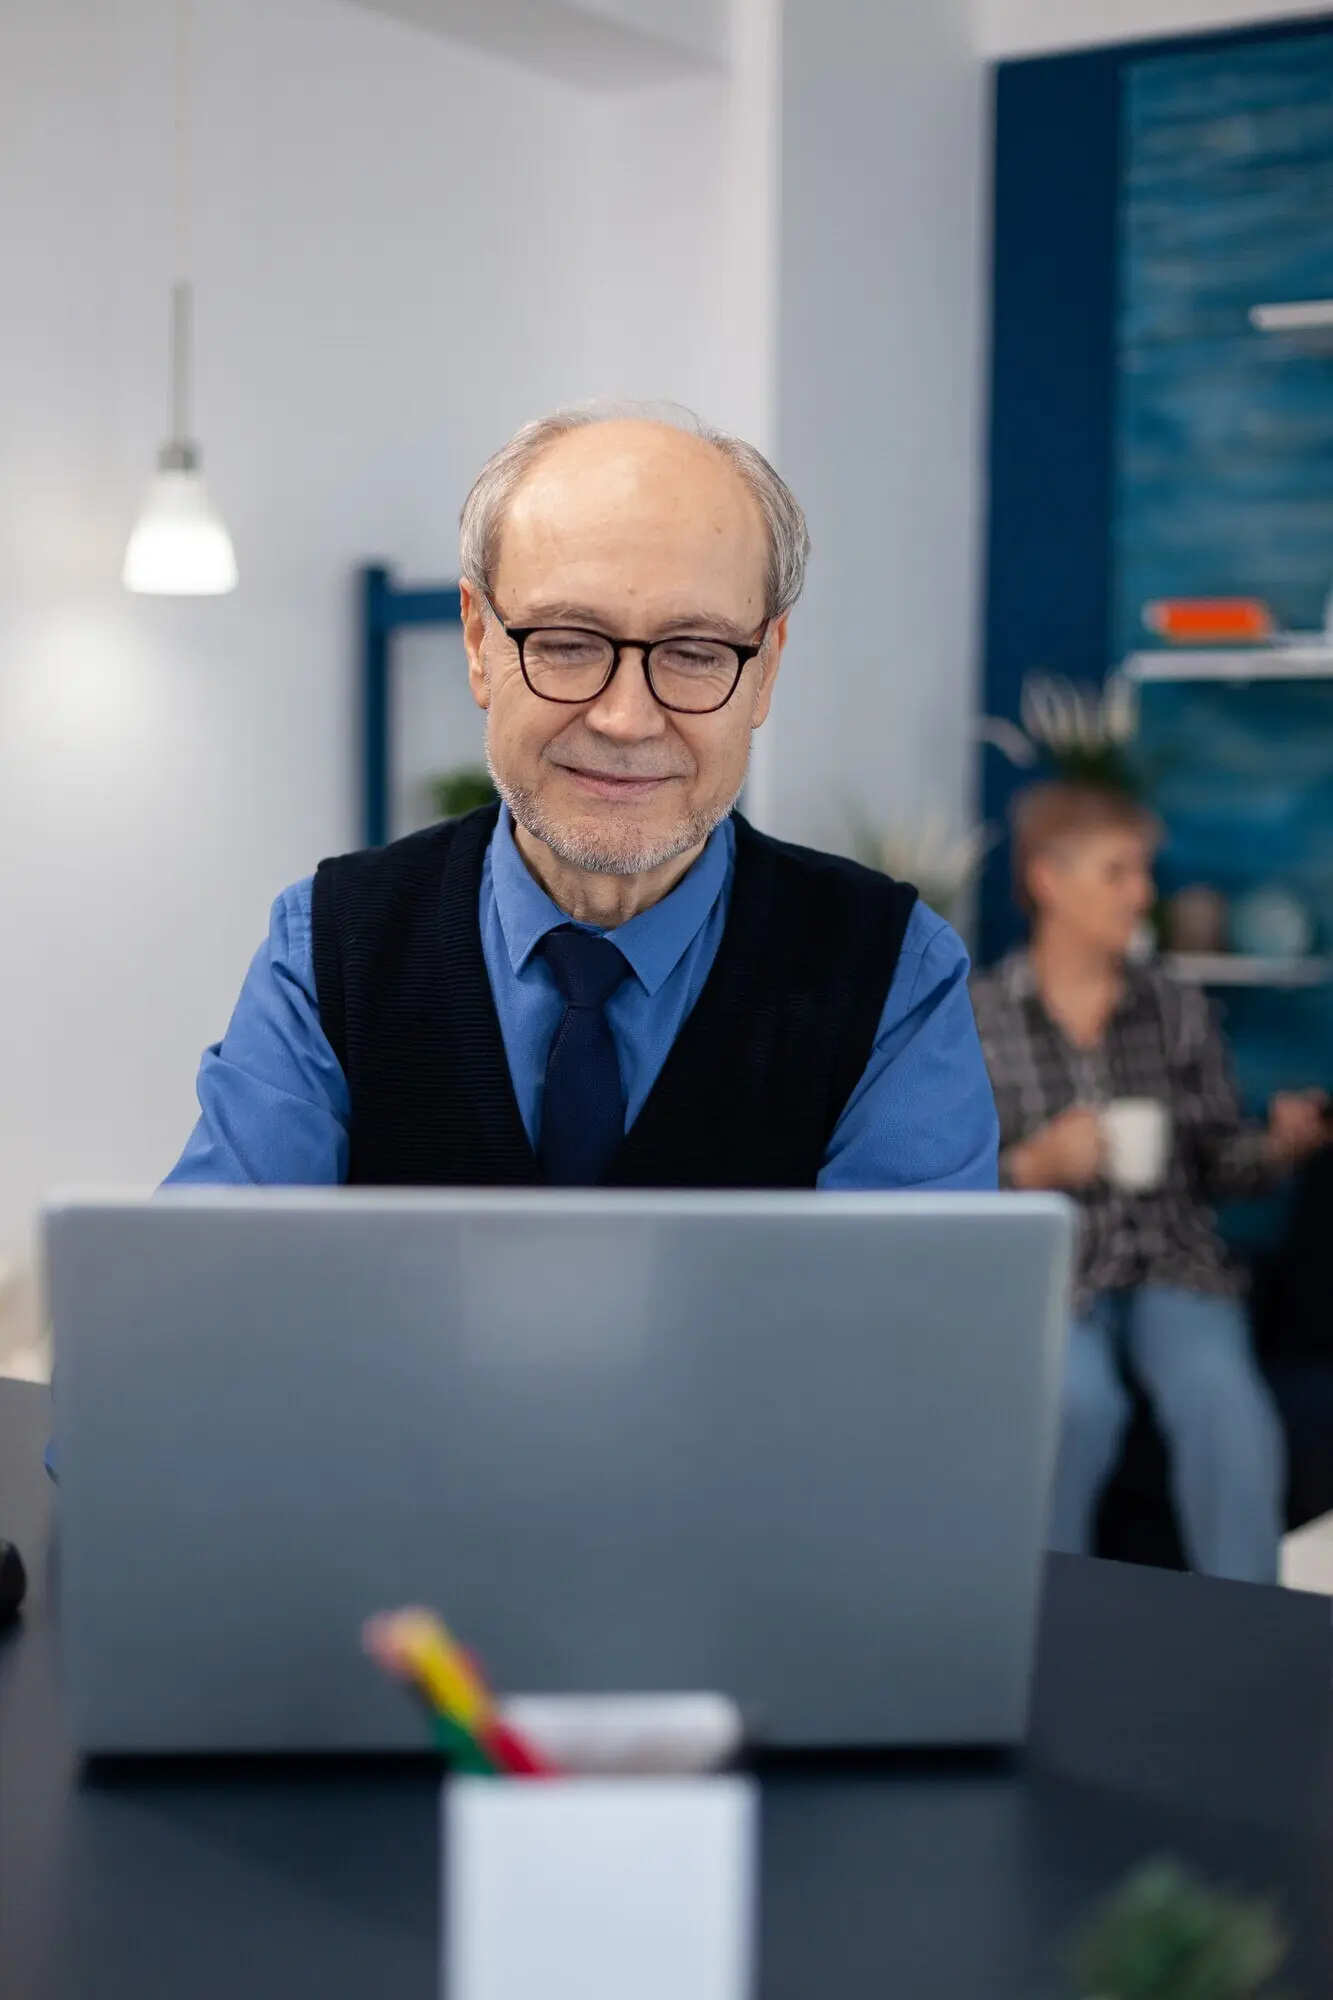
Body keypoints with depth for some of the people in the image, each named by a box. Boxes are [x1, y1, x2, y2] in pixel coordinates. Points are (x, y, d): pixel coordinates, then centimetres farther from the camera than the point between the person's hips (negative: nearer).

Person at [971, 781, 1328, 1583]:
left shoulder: (1181, 1011, 13)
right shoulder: (973, 1020, 3)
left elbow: (1218, 1166, 14)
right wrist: (1036, 1166, -17)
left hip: (1174, 1261, 2)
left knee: (1226, 1402, -30)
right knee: (1083, 1402, -33)